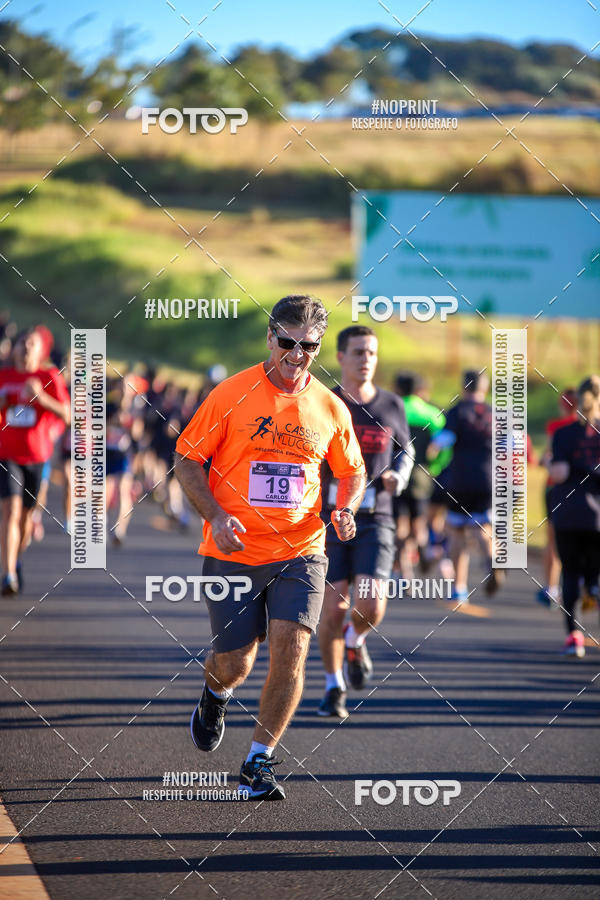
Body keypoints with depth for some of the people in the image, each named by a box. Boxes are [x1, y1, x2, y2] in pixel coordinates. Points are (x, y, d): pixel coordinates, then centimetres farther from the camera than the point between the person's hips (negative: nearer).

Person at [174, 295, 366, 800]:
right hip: (232, 552, -1)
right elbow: (186, 459, 0)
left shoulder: (330, 409, 3)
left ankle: (259, 762, 0)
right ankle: (216, 694, 43)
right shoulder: (231, 394, -5)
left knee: (290, 651, -16)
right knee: (234, 666, 3)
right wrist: (216, 515, -13)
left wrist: (345, 510, -3)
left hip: (300, 553, 1)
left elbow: (352, 472, 18)